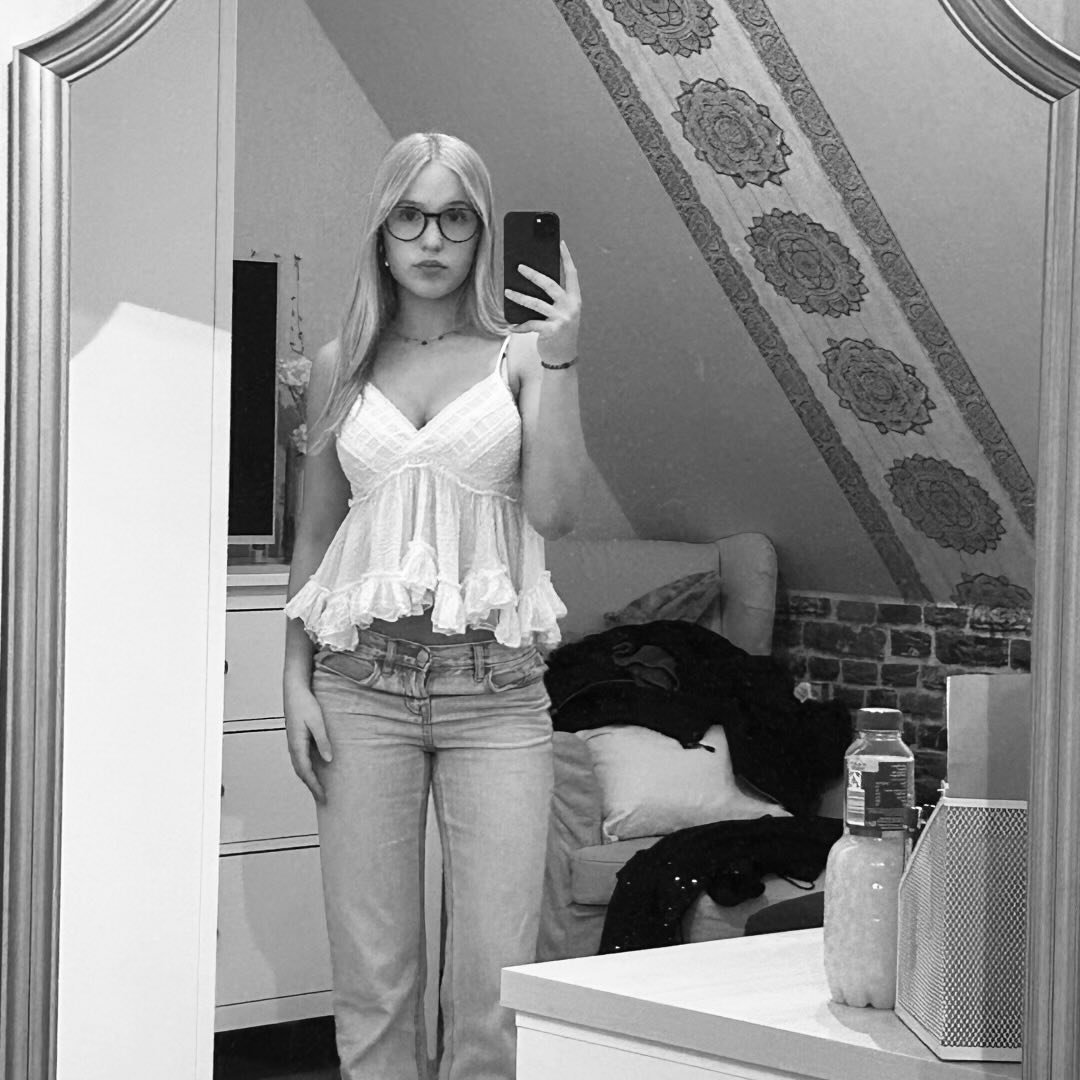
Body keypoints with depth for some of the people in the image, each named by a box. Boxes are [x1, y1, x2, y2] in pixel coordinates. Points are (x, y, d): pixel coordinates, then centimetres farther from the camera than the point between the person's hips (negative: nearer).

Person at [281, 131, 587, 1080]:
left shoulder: (519, 354, 3)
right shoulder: (342, 366, 10)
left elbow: (555, 511, -8)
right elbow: (315, 535, 14)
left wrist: (561, 358, -14)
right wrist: (296, 679, 7)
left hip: (494, 688, -2)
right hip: (363, 680, 2)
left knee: (495, 976, -5)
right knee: (372, 975, 2)